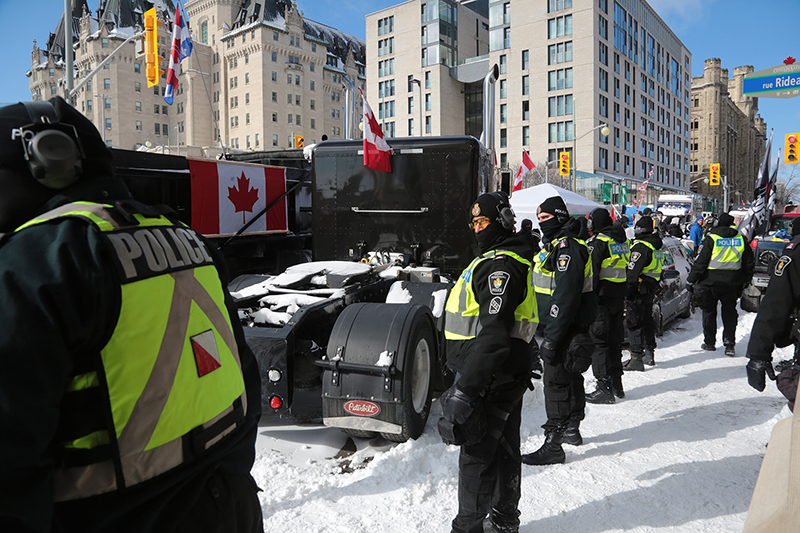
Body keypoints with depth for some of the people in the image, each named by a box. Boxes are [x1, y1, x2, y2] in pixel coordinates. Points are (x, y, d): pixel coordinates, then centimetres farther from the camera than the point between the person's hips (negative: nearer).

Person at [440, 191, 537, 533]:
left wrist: (465, 389, -29)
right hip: (507, 376, 11)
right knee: (504, 450, 20)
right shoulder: (500, 260, 16)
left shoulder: (501, 266, -19)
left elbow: (493, 335, -28)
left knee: (476, 455, 0)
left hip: (491, 380, -11)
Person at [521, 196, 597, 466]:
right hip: (569, 328, 11)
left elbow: (565, 295, -26)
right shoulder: (555, 244, 16)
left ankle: (553, 445, -1)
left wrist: (551, 338, -26)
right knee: (570, 378, 20)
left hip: (567, 329, -11)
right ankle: (572, 429, 35)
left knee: (556, 382, -7)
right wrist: (550, 332, 24)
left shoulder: (567, 246, -18)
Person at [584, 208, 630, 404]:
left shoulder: (597, 242, -12)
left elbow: (591, 273, -17)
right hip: (619, 296, 8)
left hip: (602, 298, -8)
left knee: (599, 342, -4)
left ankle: (605, 389, -3)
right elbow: (627, 269, 17)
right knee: (615, 341, 15)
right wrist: (625, 297, 22)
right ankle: (616, 385, 23)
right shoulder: (623, 240, 13)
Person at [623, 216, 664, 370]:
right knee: (647, 320, 18)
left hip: (639, 290, -9)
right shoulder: (657, 246, 14)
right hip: (651, 289, 10)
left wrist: (626, 292, -21)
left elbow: (632, 272, -23)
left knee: (634, 323, -6)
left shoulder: (641, 246, -17)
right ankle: (649, 354, 28)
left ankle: (637, 359, -6)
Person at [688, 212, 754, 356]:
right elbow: (749, 263, 12)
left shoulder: (711, 239, -10)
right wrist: (745, 280, 23)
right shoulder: (741, 239, 4)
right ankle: (730, 344, 3)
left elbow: (700, 262, -12)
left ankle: (709, 342, 17)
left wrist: (691, 281, -7)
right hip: (733, 282, 4)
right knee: (730, 312, 11)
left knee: (709, 311, 10)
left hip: (711, 281, -3)